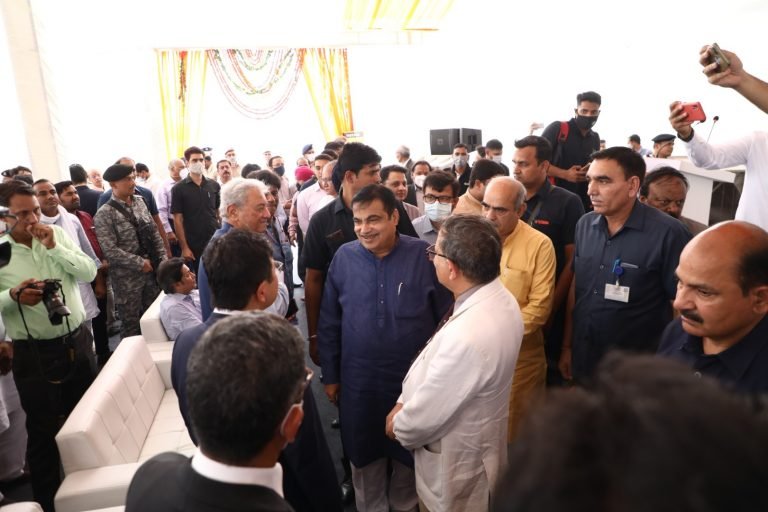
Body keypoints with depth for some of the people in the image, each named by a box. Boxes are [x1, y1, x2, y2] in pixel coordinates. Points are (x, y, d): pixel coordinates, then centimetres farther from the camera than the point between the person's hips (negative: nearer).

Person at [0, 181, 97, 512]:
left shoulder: (57, 234, 1)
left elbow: (90, 273, -4)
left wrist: (54, 248, -15)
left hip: (78, 342, 4)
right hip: (35, 355, -4)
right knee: (44, 430, 9)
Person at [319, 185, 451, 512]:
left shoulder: (424, 255, -13)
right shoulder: (343, 257, -7)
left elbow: (446, 320, -5)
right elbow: (329, 323, 1)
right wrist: (330, 375, 5)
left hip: (415, 380, -1)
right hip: (358, 382, 1)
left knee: (410, 455, 21)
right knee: (364, 455, 20)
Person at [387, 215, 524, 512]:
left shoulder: (467, 337, -40)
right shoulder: (500, 299, -10)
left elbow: (426, 415, -26)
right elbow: (435, 369, 0)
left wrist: (398, 427, -7)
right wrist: (403, 402, -2)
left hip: (456, 457, -8)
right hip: (478, 438, 8)